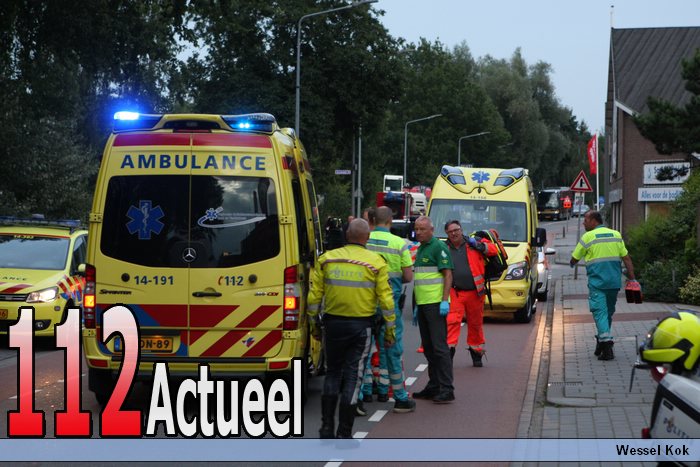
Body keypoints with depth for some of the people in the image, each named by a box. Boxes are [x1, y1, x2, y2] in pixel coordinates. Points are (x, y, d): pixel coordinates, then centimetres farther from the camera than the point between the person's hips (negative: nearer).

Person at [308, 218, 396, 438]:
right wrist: (390, 328, 3)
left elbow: (315, 294, 2)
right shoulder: (376, 262, -6)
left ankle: (326, 427, 13)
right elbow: (385, 299, -6)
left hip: (333, 322, 2)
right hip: (361, 325, -2)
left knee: (332, 373, 17)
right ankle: (344, 433, 3)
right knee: (352, 376, 3)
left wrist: (314, 321, 15)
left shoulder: (327, 259, 0)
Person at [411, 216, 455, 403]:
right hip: (422, 304, 9)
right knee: (428, 347, 11)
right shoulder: (420, 250, 20)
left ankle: (447, 390, -12)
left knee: (439, 346, -11)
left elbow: (448, 274, -13)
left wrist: (445, 301, -21)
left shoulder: (439, 247, -8)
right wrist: (416, 307, 24)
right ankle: (433, 386, 16)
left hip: (436, 304, -9)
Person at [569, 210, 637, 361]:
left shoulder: (588, 237, -4)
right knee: (609, 312, 17)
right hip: (614, 282, 5)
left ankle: (607, 345, -19)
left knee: (600, 312, -7)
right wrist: (632, 278, 8)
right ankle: (602, 342, 27)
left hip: (597, 282, -5)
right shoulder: (616, 235, 9)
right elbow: (626, 258, 6)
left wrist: (572, 264, 26)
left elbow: (573, 260, 4)